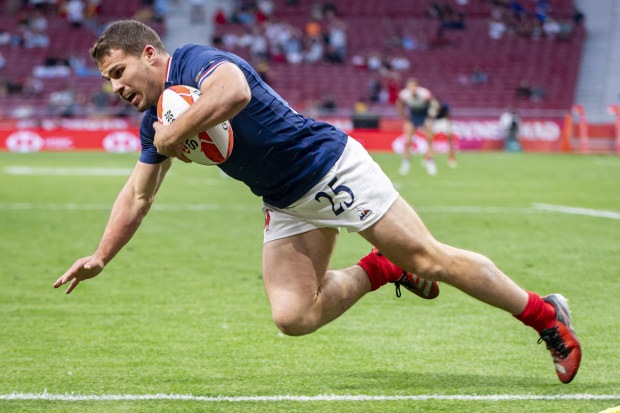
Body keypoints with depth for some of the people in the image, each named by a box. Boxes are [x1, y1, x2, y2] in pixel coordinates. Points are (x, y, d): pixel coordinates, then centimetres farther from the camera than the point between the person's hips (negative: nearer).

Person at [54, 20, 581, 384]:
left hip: (332, 167, -8)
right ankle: (382, 269, 15)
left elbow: (235, 90, -40)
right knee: (293, 317, -8)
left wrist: (175, 134, -29)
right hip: (287, 204, 8)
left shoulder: (196, 61, -17)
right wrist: (100, 256, 9)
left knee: (429, 259, -9)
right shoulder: (156, 120, 10)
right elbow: (138, 196, 19)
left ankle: (546, 314, 4)